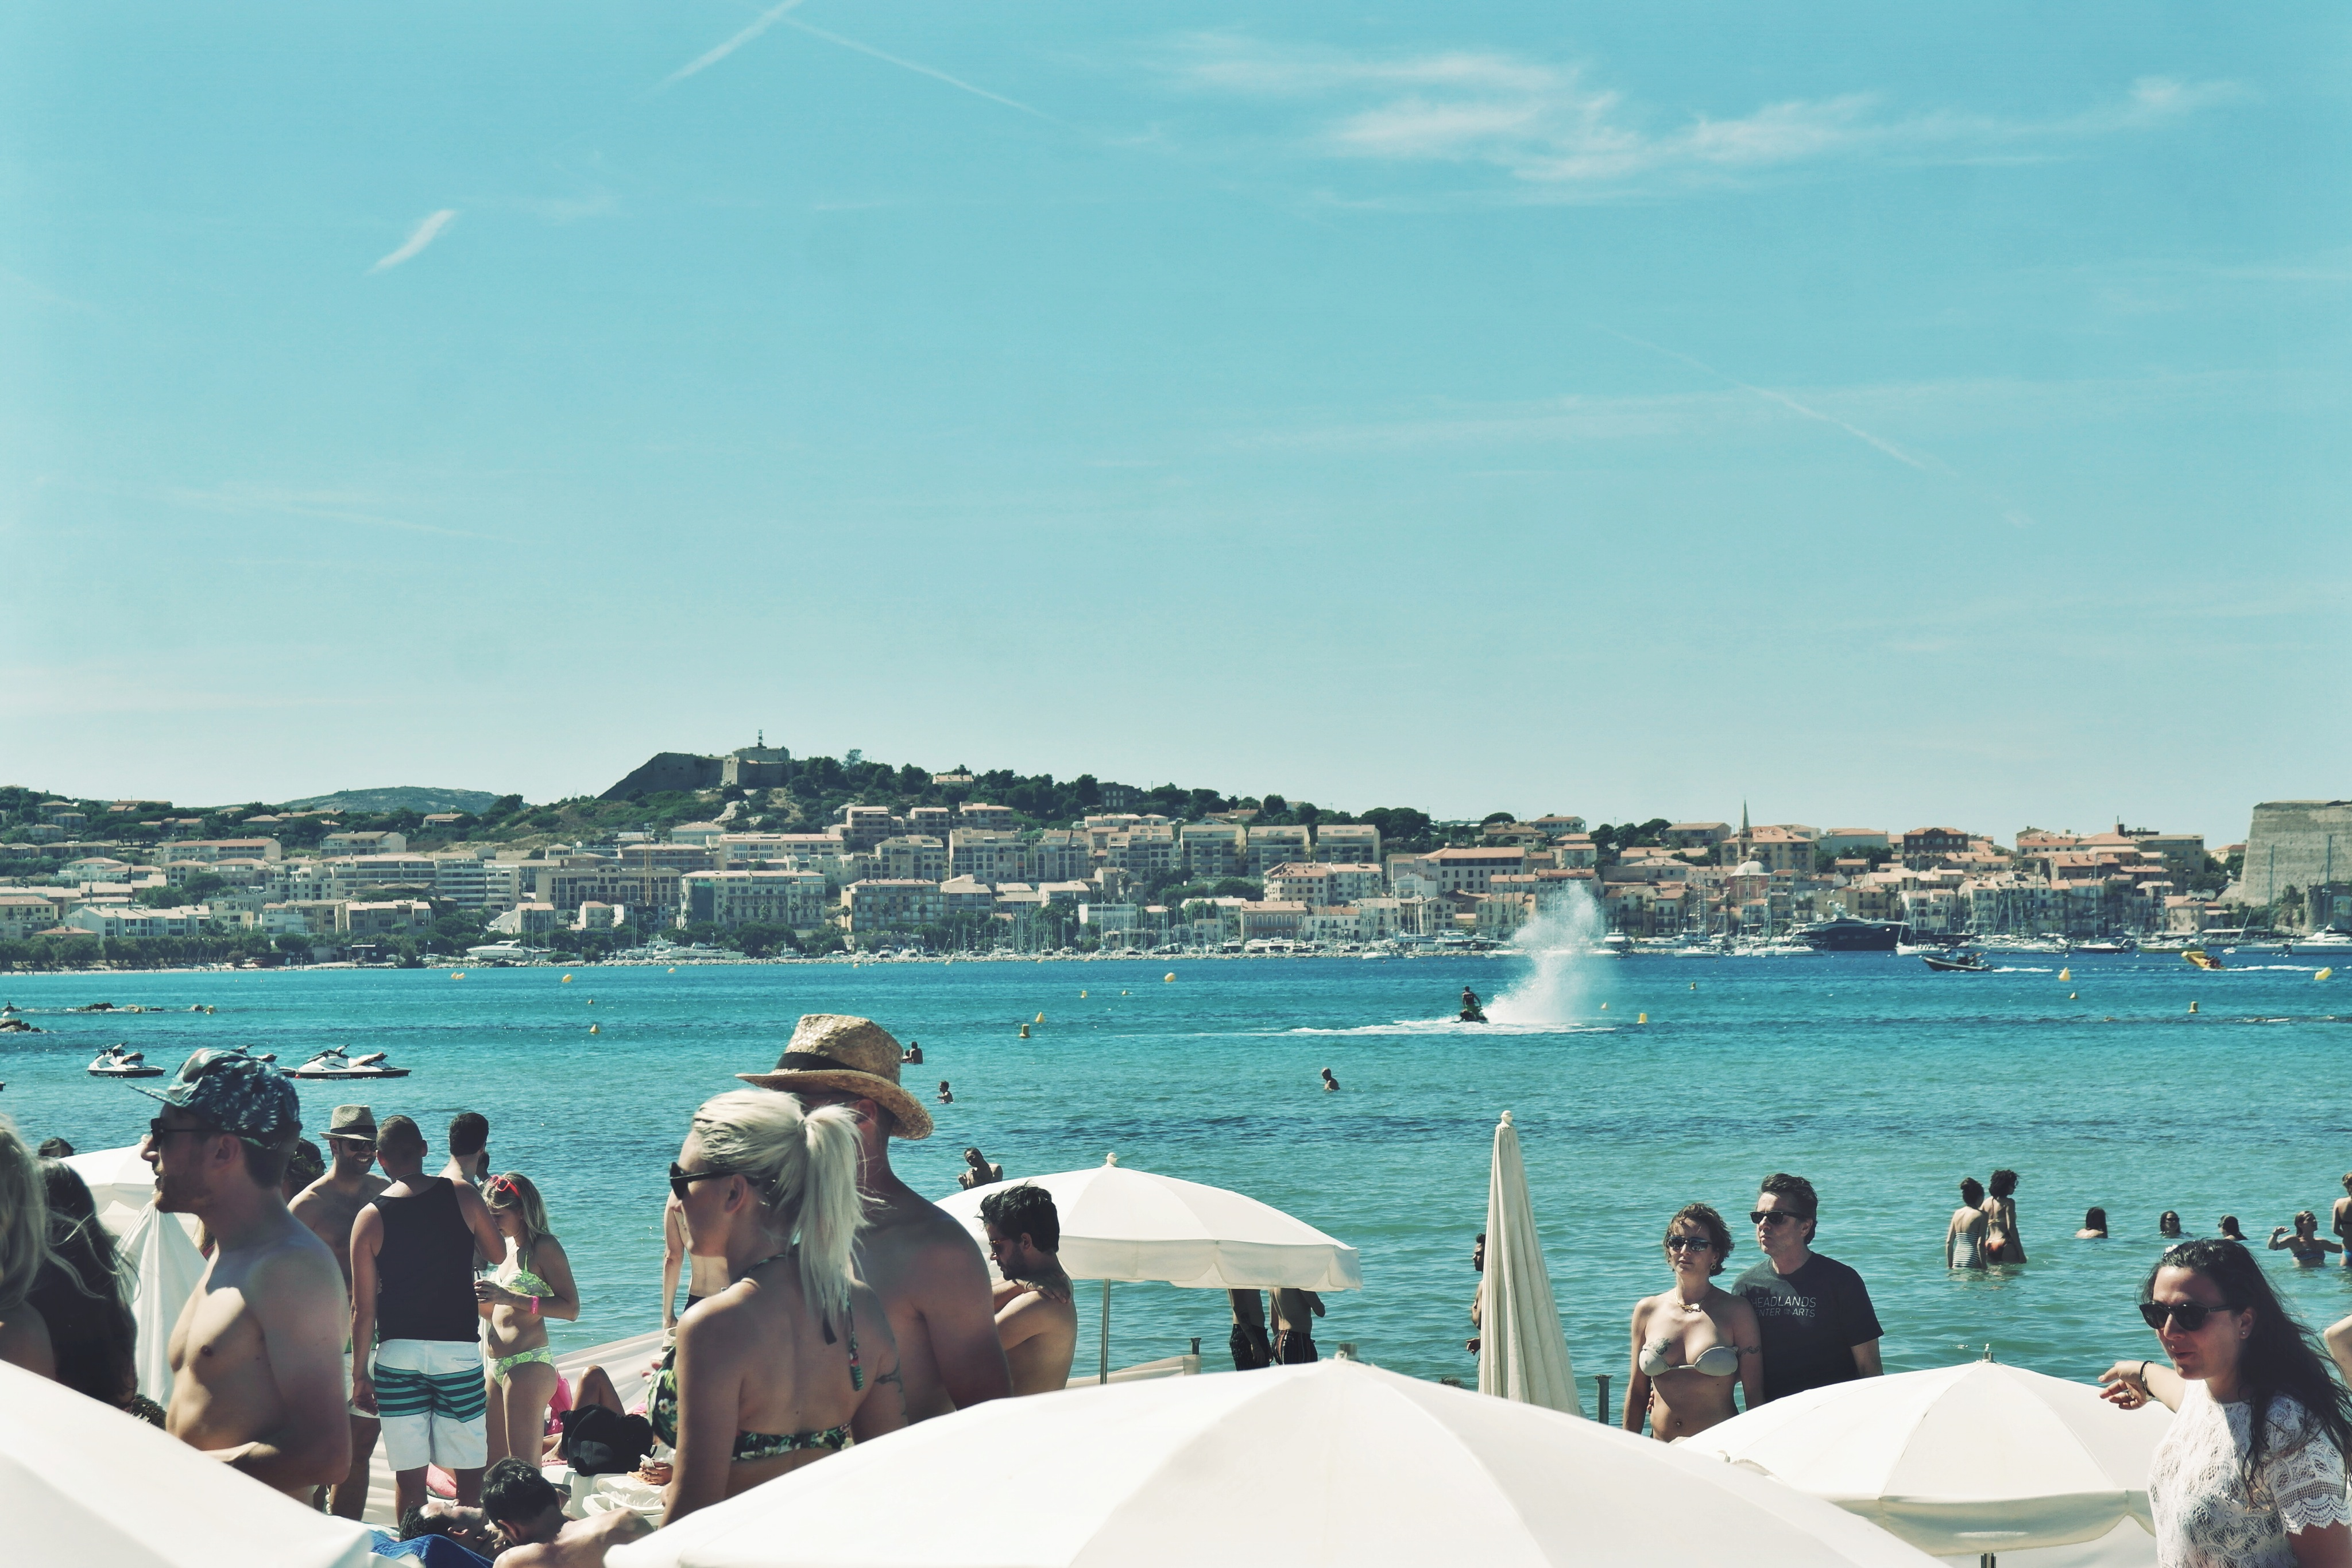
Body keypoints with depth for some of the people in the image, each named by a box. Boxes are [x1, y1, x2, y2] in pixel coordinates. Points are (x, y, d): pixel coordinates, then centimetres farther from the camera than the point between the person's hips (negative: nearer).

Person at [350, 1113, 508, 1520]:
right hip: (458, 1350, 0)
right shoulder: (461, 1196, -3)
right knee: (468, 1471, 6)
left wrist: (360, 1374, 5)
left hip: (397, 1353, 0)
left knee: (408, 1477, 6)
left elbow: (363, 1308, -3)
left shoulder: (370, 1218, -3)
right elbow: (499, 1253, 13)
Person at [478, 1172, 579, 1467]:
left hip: (528, 1365, -9)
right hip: (496, 1368, 9)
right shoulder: (508, 1246, 18)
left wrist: (509, 1297, -24)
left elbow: (571, 1309, -18)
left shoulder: (544, 1247, -8)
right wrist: (486, 1299, 8)